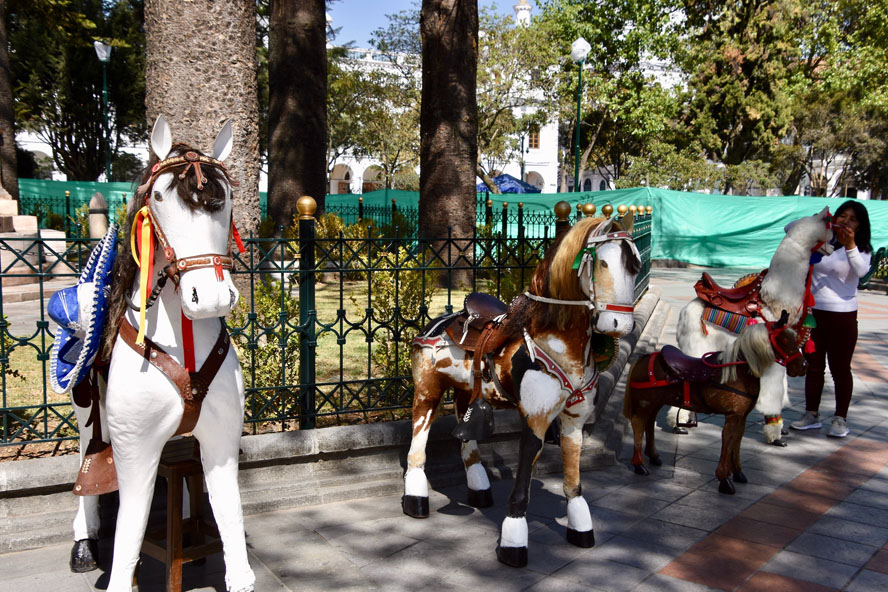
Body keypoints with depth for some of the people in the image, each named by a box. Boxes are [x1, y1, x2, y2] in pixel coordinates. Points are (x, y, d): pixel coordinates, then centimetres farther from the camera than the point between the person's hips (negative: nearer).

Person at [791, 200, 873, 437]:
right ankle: (811, 414, 23)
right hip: (813, 312, 3)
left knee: (840, 368, 4)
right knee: (813, 366, 12)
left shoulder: (862, 249, -1)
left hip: (843, 317, -2)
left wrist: (850, 246, -33)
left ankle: (841, 419, 16)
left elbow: (861, 271, -20)